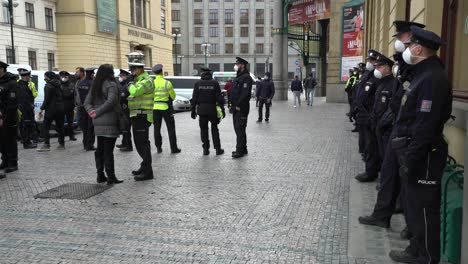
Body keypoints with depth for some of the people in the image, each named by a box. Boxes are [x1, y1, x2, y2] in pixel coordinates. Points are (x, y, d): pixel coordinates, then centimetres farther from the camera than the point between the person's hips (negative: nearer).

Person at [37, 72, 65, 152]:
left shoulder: (48, 86, -11)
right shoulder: (58, 86, 13)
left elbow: (46, 99, -14)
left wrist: (42, 109, -10)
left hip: (51, 109, -8)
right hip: (60, 109, 8)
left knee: (46, 127, -2)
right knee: (60, 127, 10)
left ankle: (46, 145, -7)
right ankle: (62, 144, 13)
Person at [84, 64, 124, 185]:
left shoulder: (95, 86, 13)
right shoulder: (111, 84, -9)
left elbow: (87, 102, 10)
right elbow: (111, 101, -22)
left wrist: (92, 112, -4)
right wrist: (97, 112, -14)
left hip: (97, 123, 7)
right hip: (109, 122, -7)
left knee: (100, 149, 13)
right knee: (108, 150, -5)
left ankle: (100, 175, 19)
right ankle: (110, 177, -1)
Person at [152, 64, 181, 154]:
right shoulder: (167, 83, -11)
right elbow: (173, 96, -3)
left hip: (155, 107, 3)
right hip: (166, 107, -3)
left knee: (157, 128, 11)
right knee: (171, 128, 5)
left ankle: (159, 147, 13)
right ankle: (174, 148, 6)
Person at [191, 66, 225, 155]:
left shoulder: (198, 84, 0)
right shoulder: (215, 83, -3)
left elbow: (194, 98, -1)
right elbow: (219, 97, -5)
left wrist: (193, 110, 4)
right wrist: (222, 109, 0)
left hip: (201, 110, 0)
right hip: (212, 109, 0)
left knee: (203, 130, 8)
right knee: (214, 129, 10)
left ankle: (206, 149, 9)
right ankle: (218, 149, 10)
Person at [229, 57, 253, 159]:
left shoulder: (246, 77, -13)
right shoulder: (238, 77, 19)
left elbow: (245, 93, -21)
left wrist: (239, 105, -21)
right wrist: (232, 103, 13)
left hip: (241, 108, -10)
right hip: (235, 108, 10)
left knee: (240, 129, -8)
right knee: (238, 129, 13)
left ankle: (240, 150, -5)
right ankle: (243, 149, 22)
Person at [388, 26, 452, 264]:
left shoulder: (433, 78, -20)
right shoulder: (422, 74, 13)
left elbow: (425, 126, -25)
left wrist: (410, 160, -22)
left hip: (425, 155, -10)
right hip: (414, 152, 10)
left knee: (424, 208, 1)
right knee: (414, 204, 19)